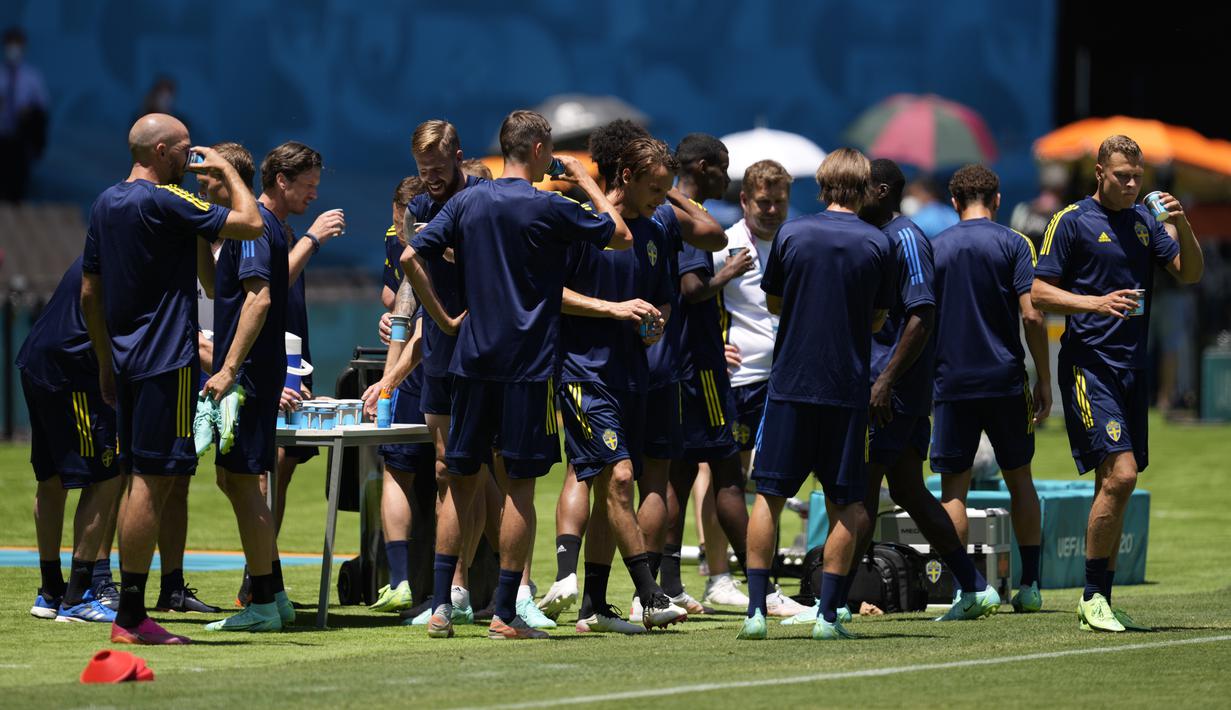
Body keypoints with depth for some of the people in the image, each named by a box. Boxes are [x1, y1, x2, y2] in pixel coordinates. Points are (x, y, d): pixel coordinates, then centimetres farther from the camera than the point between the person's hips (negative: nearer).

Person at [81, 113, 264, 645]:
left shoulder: (105, 204, 13)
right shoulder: (164, 202, -14)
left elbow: (89, 292, 18)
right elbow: (250, 224, -15)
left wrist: (106, 363, 24)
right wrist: (227, 170, 0)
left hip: (126, 360, 9)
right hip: (166, 361, -9)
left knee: (142, 481, 13)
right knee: (152, 482, -8)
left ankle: (130, 611, 14)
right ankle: (132, 616, -9)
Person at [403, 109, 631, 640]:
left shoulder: (467, 201, 5)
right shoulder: (548, 208, -8)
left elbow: (410, 258, 1)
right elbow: (621, 236, 1)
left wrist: (444, 319, 8)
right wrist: (586, 183, 14)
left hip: (473, 357, 5)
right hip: (529, 360, -4)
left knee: (460, 479, 10)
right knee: (520, 483, 0)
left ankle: (440, 605, 6)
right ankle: (505, 613, 0)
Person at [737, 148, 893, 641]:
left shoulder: (791, 234, -2)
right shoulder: (878, 245, -2)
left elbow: (773, 302, 10)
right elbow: (878, 320, 7)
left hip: (789, 383, 0)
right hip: (847, 388, 0)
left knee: (770, 497, 6)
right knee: (846, 506, 7)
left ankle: (756, 609, 0)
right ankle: (827, 614, 2)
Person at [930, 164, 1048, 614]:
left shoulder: (934, 248, 5)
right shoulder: (1013, 244, -1)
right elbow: (1031, 315, -8)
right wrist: (1043, 380, -1)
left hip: (952, 383, 0)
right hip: (1006, 381, 0)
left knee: (953, 488, 2)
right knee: (1019, 479, 13)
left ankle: (965, 590, -9)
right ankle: (1030, 585, 14)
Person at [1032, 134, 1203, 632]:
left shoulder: (1144, 222, 14)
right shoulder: (1072, 221, -3)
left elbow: (1190, 274, 10)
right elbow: (1039, 293, -5)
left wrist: (1182, 227, -8)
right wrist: (1097, 302, -19)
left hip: (1132, 367, 7)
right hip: (1088, 363, -7)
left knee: (1116, 485, 8)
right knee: (1119, 475, -17)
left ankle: (1099, 600, 14)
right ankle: (1093, 597, -8)